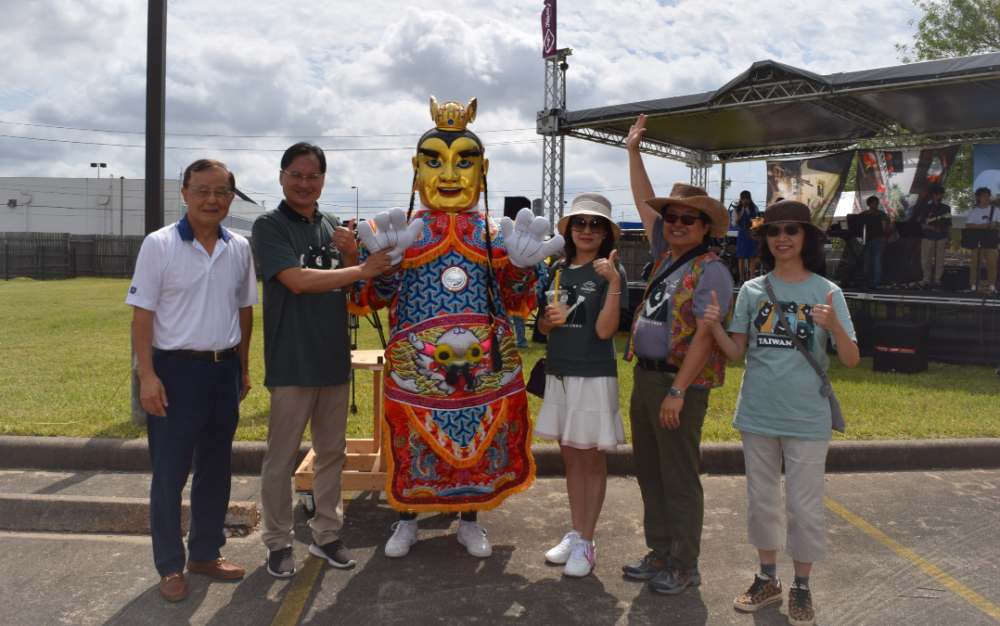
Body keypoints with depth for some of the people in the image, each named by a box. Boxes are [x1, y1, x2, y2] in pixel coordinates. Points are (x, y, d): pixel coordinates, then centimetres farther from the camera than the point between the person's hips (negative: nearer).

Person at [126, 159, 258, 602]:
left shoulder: (239, 249, 6)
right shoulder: (159, 245, -6)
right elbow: (142, 313, -8)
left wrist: (242, 367, 13)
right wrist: (147, 375, -14)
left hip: (224, 371, 5)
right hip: (176, 370, -4)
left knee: (216, 469, 14)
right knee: (169, 473, 4)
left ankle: (206, 552, 30)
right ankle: (170, 566, 18)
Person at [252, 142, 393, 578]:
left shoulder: (333, 227, 11)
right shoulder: (270, 225, -5)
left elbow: (351, 286, 12)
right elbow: (297, 280, -18)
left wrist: (350, 254, -7)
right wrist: (362, 270, -19)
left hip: (334, 358, 6)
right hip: (291, 361, -5)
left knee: (332, 452, 14)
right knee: (282, 458, 4)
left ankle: (326, 534, 28)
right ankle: (278, 542, 19)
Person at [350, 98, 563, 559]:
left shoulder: (494, 235, 8)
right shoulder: (402, 232, 4)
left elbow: (518, 301, 8)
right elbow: (371, 297, 1)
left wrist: (523, 264, -9)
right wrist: (382, 258, -16)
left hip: (484, 360, 2)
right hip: (416, 358, -1)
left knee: (480, 440, 11)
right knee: (413, 442, 9)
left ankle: (470, 521, 32)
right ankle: (407, 521, 31)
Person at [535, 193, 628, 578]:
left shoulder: (609, 272, -7)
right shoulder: (558, 270, 9)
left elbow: (605, 330, -16)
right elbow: (543, 326, 15)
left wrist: (614, 283, -24)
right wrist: (549, 320, -8)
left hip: (594, 376, -5)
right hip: (558, 373, 6)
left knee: (591, 460, 4)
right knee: (570, 457, 14)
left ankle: (586, 544, 15)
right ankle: (575, 534, 28)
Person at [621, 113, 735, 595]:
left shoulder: (711, 271, -11)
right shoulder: (666, 255, 12)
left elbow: (703, 337, -18)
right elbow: (644, 203, 20)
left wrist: (677, 391, -23)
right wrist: (633, 152, 21)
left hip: (680, 382, -8)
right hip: (645, 375, 8)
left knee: (680, 478, 0)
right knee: (649, 471, 15)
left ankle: (684, 566, 13)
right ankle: (660, 552, 28)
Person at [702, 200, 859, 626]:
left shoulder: (827, 292, -3)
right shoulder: (752, 290, 3)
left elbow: (851, 360, -9)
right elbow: (736, 352, 2)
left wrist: (835, 327, -28)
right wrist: (715, 327, -17)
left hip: (806, 418, -2)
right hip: (757, 414, 3)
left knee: (804, 507, 5)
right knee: (762, 501, 14)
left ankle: (801, 589, 24)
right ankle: (767, 580, 31)